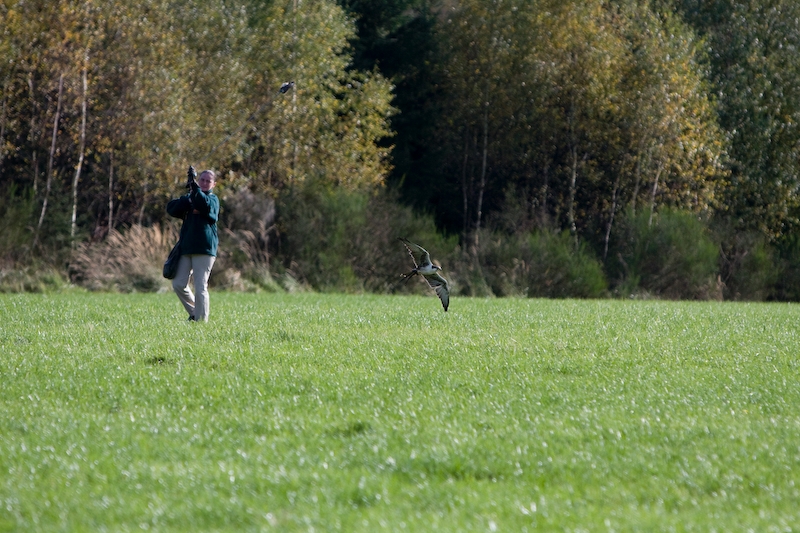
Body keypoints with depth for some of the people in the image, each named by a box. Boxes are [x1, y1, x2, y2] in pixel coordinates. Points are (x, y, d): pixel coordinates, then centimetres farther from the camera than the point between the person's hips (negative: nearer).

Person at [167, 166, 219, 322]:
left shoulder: (213, 199, 3)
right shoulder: (189, 198, 17)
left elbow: (206, 207, -22)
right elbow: (171, 208, 2)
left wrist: (195, 187, -31)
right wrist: (187, 202, -14)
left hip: (204, 249, -6)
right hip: (186, 248, 6)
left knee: (200, 288, -8)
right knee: (178, 284, 5)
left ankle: (201, 320, -4)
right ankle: (194, 312, 22)